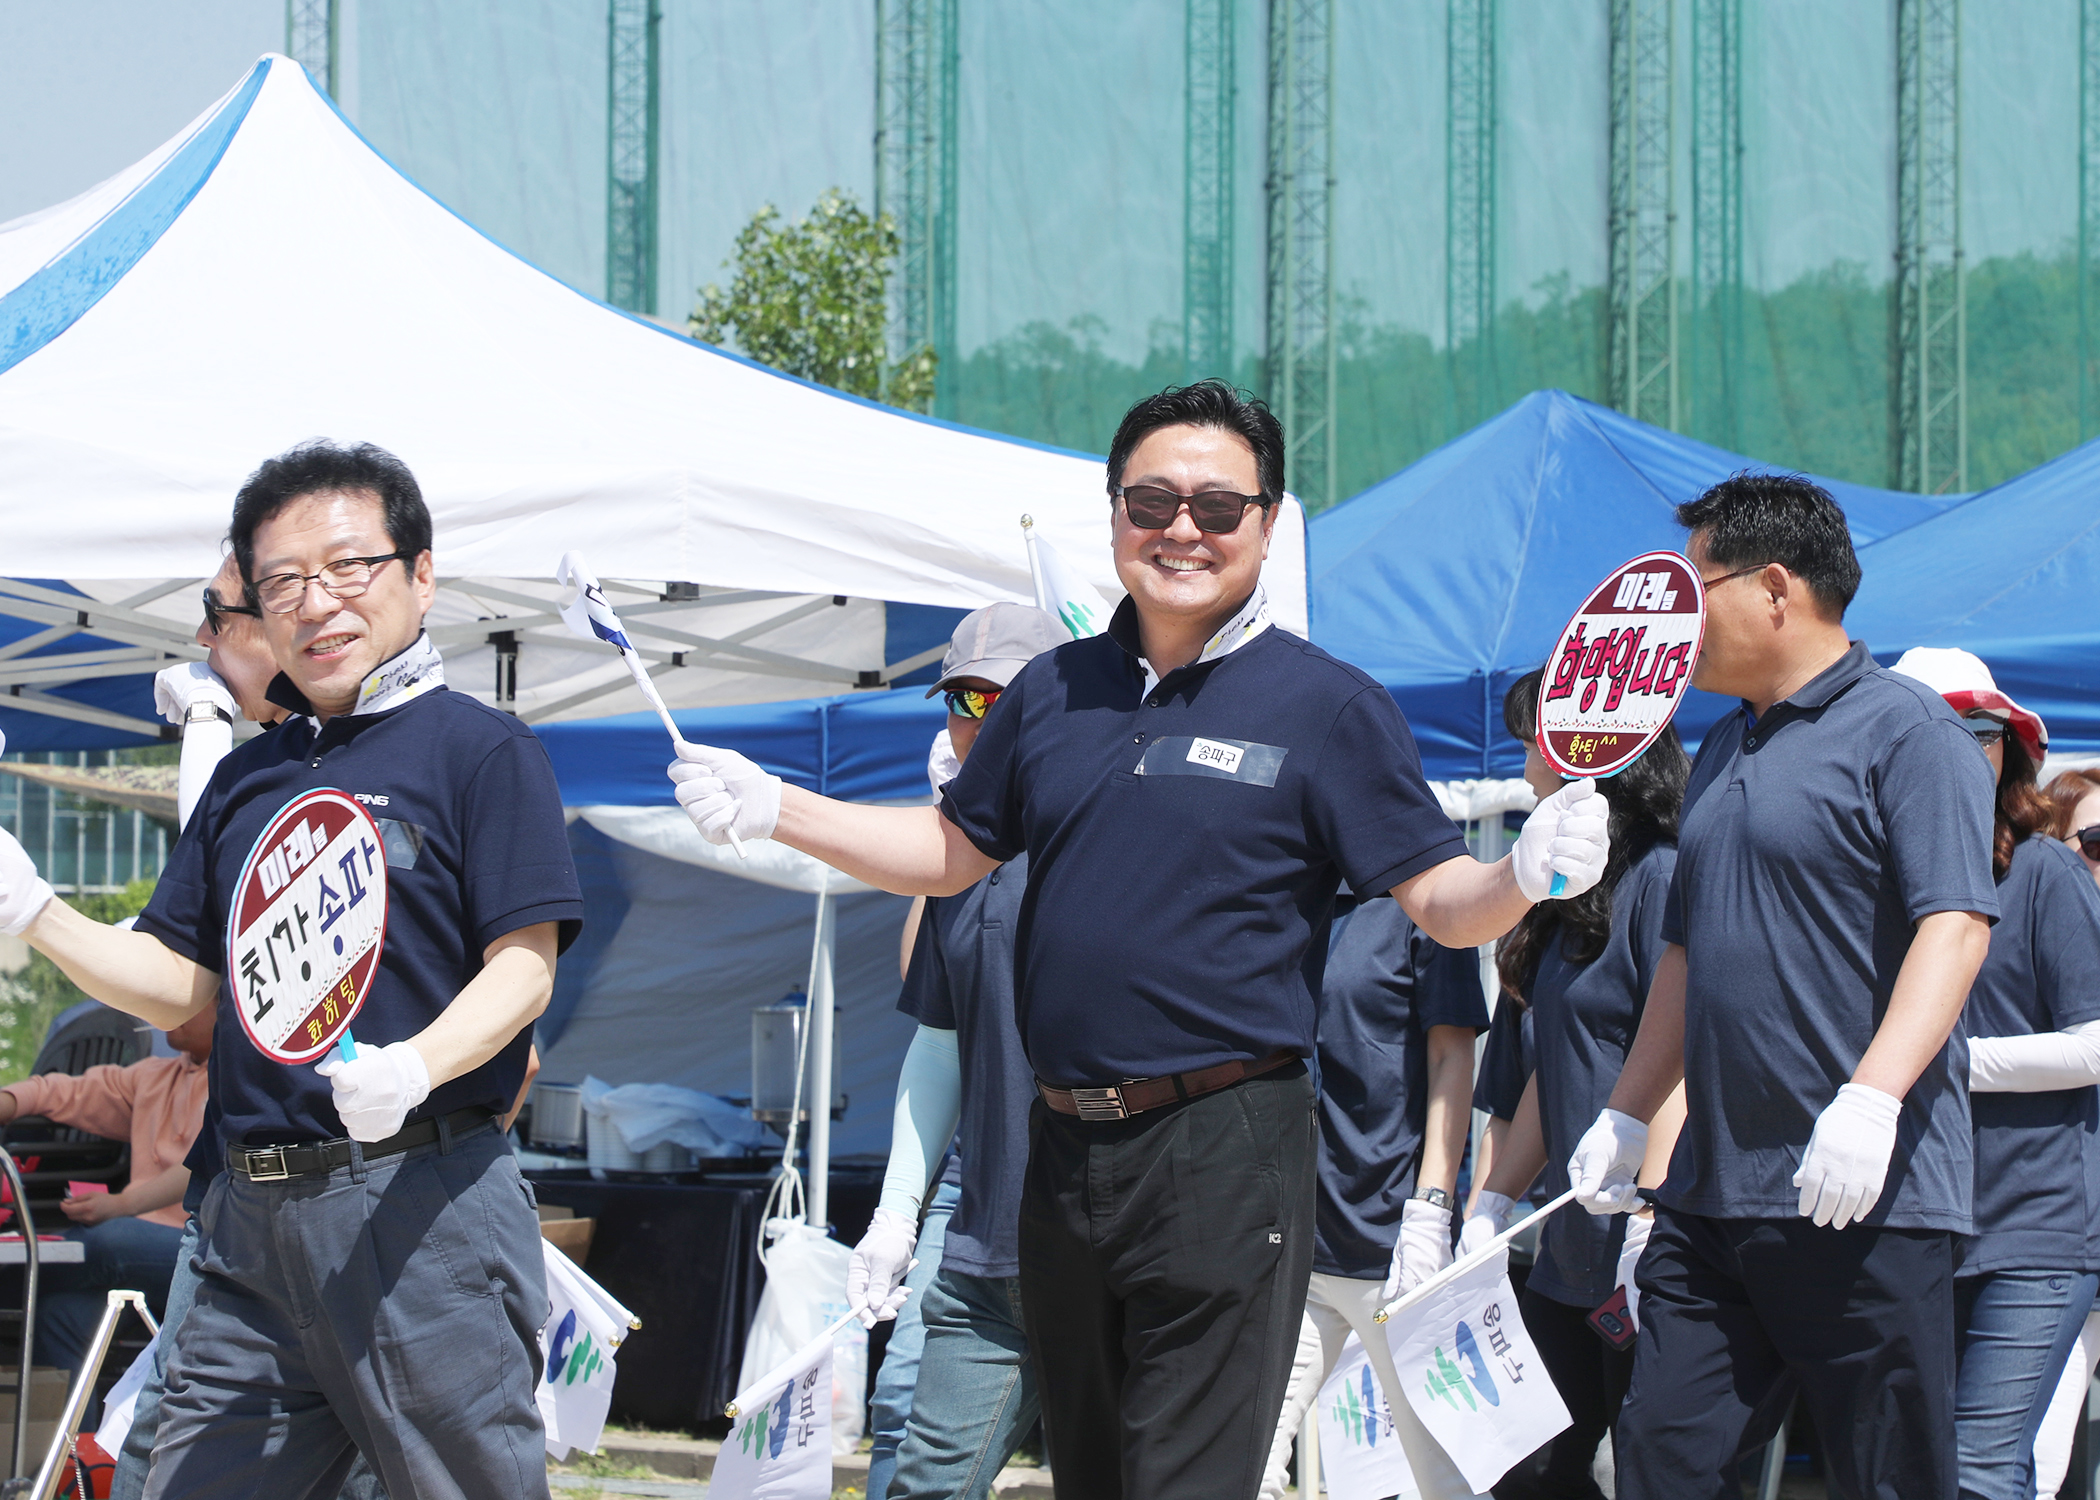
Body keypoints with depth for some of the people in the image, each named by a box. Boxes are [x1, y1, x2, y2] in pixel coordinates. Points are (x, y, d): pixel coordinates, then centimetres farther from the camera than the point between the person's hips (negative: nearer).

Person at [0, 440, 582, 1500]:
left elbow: (523, 968, -8)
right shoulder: (246, 780, 20)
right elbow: (177, 986, 20)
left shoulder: (482, 752, 1)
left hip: (419, 1203, -6)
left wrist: (413, 1067, -26)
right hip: (250, 1214, 6)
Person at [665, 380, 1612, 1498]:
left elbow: (1440, 902, -4)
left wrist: (1524, 875, -26)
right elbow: (950, 852, 22)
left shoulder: (1330, 707, -3)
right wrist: (769, 808, 13)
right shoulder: (1054, 692, 11)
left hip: (1225, 1154, -6)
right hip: (1063, 1147, 6)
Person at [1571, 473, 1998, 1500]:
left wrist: (1872, 1097, -28)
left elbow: (1956, 925, -17)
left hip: (1867, 1197, -8)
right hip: (1711, 1189, 8)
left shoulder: (1905, 730, -7)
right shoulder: (1723, 751, 20)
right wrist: (1627, 1117, 22)